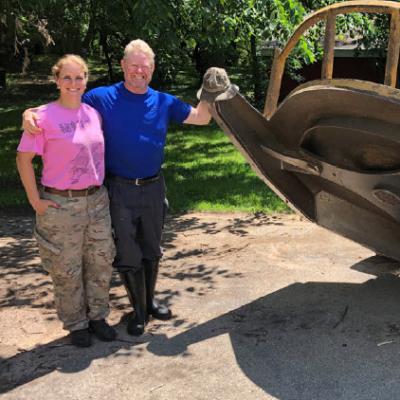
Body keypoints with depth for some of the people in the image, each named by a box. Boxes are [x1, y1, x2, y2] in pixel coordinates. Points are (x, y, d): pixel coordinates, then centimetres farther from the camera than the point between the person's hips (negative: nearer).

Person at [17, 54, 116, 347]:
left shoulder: (94, 114, 4)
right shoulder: (44, 116, -12)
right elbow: (24, 158, -9)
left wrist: (101, 186, 11)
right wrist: (35, 200, -10)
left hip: (97, 200, 5)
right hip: (61, 204, -5)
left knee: (101, 262, 13)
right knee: (67, 269, 8)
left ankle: (97, 315, 32)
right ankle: (76, 323, 26)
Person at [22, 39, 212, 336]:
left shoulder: (164, 102, 3)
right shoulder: (102, 98, -7)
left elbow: (201, 117, 10)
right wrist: (30, 114, -20)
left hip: (154, 188, 3)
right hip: (120, 191, -3)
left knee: (152, 250, 17)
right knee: (128, 255, 6)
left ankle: (150, 301, 37)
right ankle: (139, 310, 25)